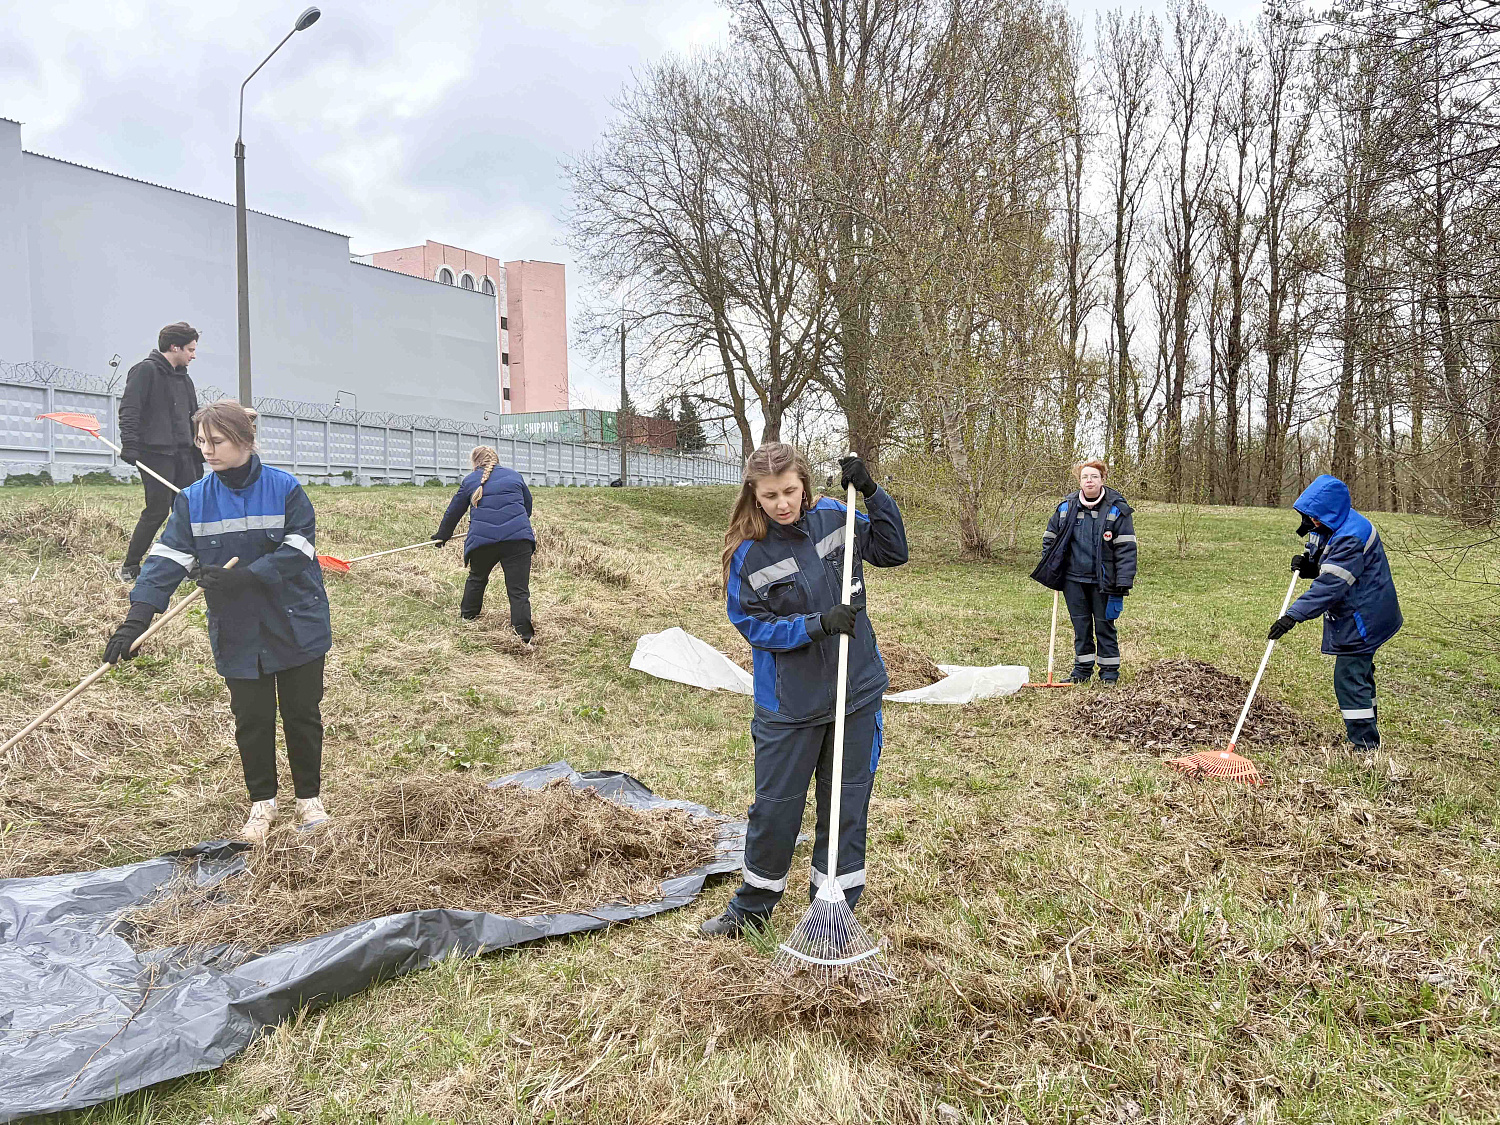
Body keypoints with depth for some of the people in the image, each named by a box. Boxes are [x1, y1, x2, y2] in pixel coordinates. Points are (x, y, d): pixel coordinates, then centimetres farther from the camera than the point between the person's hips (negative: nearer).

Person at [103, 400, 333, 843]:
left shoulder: (286, 488, -10)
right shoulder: (194, 499, -1)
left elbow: (298, 551, -16)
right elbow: (167, 558, -8)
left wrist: (244, 577, -26)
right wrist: (136, 619, -18)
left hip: (297, 626, -2)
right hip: (238, 635, 2)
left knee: (302, 714, 8)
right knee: (251, 720, 9)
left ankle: (309, 797, 26)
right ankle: (262, 802, 28)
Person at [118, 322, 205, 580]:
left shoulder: (184, 377, 20)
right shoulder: (146, 370, -5)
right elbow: (129, 409, -13)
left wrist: (198, 456, 22)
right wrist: (129, 445, -23)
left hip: (183, 454, 8)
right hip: (155, 453, -8)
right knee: (157, 511, -8)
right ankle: (130, 568, 4)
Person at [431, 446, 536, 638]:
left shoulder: (470, 481, 12)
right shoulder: (514, 476, 16)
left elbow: (453, 511, 22)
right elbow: (528, 505, 28)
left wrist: (442, 535, 38)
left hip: (483, 539, 0)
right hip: (517, 537, 0)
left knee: (477, 579, 26)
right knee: (519, 590, -3)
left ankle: (467, 616, 39)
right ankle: (524, 635, -9)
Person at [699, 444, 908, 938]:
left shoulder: (833, 516, -4)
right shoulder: (748, 553, -14)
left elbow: (894, 551, 4)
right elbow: (754, 625, -12)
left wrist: (872, 492, -9)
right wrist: (819, 624, -24)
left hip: (857, 692, 3)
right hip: (789, 703, -2)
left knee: (847, 801, 12)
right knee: (775, 805, 11)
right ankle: (752, 906, 34)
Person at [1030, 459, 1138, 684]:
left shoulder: (1117, 509, -6)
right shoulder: (1066, 507, 4)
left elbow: (1126, 548, -8)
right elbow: (1049, 538, 16)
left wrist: (1123, 583, -15)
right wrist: (1050, 571, 9)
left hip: (1102, 580, -3)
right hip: (1073, 579, 3)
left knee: (1104, 625, 6)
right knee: (1080, 625, 12)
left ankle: (1109, 670, 19)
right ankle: (1082, 669, 23)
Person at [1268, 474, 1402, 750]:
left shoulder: (1350, 538, -27)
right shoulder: (1332, 527, 6)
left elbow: (1330, 585, -32)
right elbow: (1325, 569, 17)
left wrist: (1293, 615, -35)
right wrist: (1307, 564, -7)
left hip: (1362, 620, -11)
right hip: (1360, 616, 11)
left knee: (1349, 679, -10)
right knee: (1360, 674, 21)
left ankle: (1364, 746, -3)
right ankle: (1367, 736, 36)